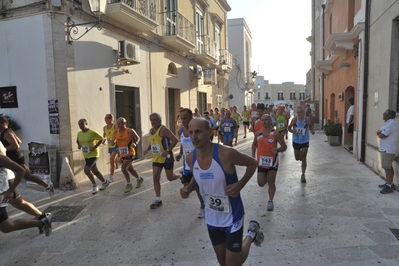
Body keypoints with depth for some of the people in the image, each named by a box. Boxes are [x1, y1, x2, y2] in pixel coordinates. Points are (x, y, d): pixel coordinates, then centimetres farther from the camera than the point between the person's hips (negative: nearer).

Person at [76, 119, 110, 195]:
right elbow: (77, 140, 22)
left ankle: (95, 186, 6)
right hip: (86, 155, 7)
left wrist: (95, 147, -18)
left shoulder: (92, 132, -17)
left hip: (93, 154, -7)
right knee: (95, 171, 14)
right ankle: (105, 182, 33)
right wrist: (78, 145, 0)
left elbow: (101, 139, -11)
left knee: (86, 170, -14)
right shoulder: (79, 133, 2)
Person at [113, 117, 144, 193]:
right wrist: (114, 142, -11)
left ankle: (129, 184, 0)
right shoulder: (116, 132, 1)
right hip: (122, 155, 6)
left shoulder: (130, 131, -11)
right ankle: (139, 179, 42)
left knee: (123, 168, -19)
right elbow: (113, 140, 13)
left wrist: (135, 143, -19)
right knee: (130, 169, 18)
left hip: (130, 154, -6)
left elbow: (138, 138, 1)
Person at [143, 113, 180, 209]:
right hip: (156, 158, 7)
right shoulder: (151, 131, 8)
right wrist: (148, 149, 5)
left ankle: (181, 177, 39)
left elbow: (175, 140, -22)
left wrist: (167, 151, -26)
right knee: (155, 178, 1)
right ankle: (158, 200, 10)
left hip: (167, 158, -7)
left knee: (170, 178, 4)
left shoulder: (164, 129, -17)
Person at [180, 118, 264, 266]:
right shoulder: (191, 158, -11)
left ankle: (251, 234, 32)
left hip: (232, 217, -5)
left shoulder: (226, 153, -27)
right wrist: (188, 189, -10)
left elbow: (252, 163, -11)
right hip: (211, 218, 5)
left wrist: (240, 185, -24)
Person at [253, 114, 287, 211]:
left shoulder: (275, 133, -11)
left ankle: (270, 201, 17)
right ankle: (266, 177, 40)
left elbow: (284, 147, -10)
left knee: (271, 182, 2)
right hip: (261, 161, 3)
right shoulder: (258, 133, 1)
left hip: (272, 160, -3)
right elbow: (255, 143, 21)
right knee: (261, 184, 5)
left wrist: (277, 150, -28)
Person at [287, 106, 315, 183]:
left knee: (303, 158, -3)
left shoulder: (307, 119, -12)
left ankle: (303, 175, 9)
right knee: (297, 158, 13)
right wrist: (292, 130, -25)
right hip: (296, 141, 1)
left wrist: (312, 130, -22)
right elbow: (289, 127, -4)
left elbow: (311, 127, 1)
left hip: (305, 141, -1)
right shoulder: (294, 119, -12)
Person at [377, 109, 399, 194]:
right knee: (388, 167, 16)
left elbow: (381, 135, -22)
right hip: (385, 149, 10)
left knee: (387, 167, -8)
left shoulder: (391, 123, -19)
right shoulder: (388, 123, 15)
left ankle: (389, 186, -4)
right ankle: (389, 183, 26)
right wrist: (381, 132, -10)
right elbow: (378, 132, 12)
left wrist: (380, 133, -1)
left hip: (388, 149, -10)